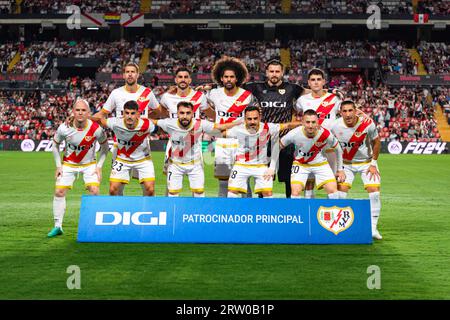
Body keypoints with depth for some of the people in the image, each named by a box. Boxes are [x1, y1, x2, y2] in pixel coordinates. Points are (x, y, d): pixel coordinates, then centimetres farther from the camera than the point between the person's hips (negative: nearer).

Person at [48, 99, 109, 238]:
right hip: (68, 164, 1)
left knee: (94, 191, -16)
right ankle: (58, 226, 7)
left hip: (89, 164, -1)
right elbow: (55, 145, 0)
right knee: (59, 192, -5)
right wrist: (58, 166, -4)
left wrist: (99, 166, -7)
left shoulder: (96, 129, -21)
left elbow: (104, 146, -3)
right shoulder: (64, 128, -19)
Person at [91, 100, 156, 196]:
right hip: (122, 159, 1)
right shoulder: (115, 123, -25)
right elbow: (100, 119, -4)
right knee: (113, 190, -4)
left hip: (143, 159, -1)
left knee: (150, 190, -10)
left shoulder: (147, 125, -26)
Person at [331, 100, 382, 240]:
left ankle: (373, 227, -1)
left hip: (366, 162, -1)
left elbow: (376, 142, -5)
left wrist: (373, 163, -5)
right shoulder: (335, 126, -19)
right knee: (341, 190, -12)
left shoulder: (367, 124, -22)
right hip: (346, 163, 1)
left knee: (374, 191, -12)